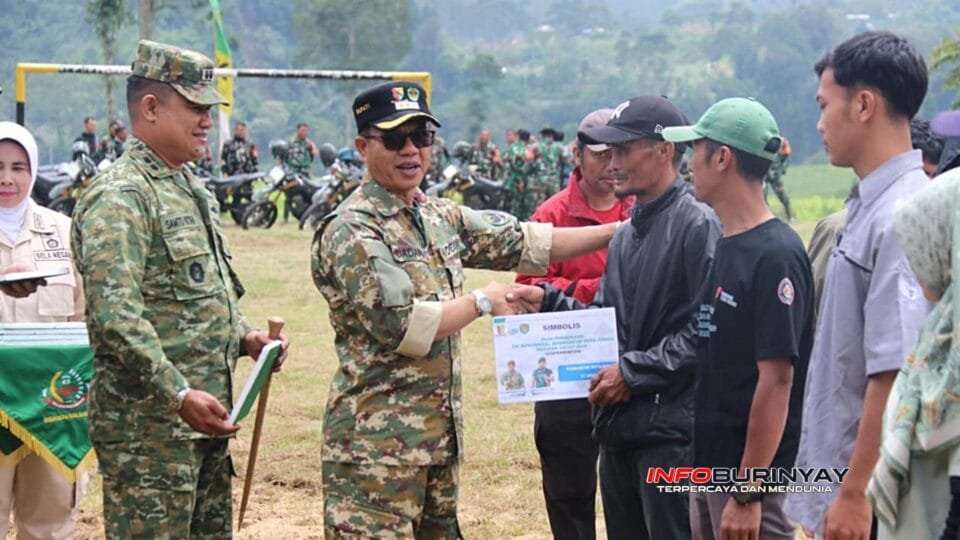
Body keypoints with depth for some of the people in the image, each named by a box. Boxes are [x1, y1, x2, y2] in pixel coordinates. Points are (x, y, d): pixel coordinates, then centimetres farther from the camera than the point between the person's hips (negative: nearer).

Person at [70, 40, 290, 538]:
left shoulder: (192, 189, 16)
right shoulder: (119, 197, -15)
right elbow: (115, 315, -25)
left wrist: (244, 337, 8)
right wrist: (179, 395, -27)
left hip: (204, 420, 10)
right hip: (148, 427, -10)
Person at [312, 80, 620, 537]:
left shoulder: (441, 217, 12)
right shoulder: (352, 230, -13)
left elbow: (521, 242, 17)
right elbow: (406, 326, -21)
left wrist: (618, 230, 14)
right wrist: (482, 302, -9)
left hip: (442, 436, 9)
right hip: (377, 443, -9)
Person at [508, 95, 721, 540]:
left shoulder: (697, 225, -11)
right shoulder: (627, 234, 18)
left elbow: (704, 331, -19)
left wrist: (633, 372, -17)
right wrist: (548, 302, 6)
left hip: (671, 431, -9)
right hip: (618, 423, 9)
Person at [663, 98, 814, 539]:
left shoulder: (775, 255, -16)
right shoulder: (724, 247, 11)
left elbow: (776, 379, -19)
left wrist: (748, 493, -20)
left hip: (750, 474, -9)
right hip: (708, 467, 9)